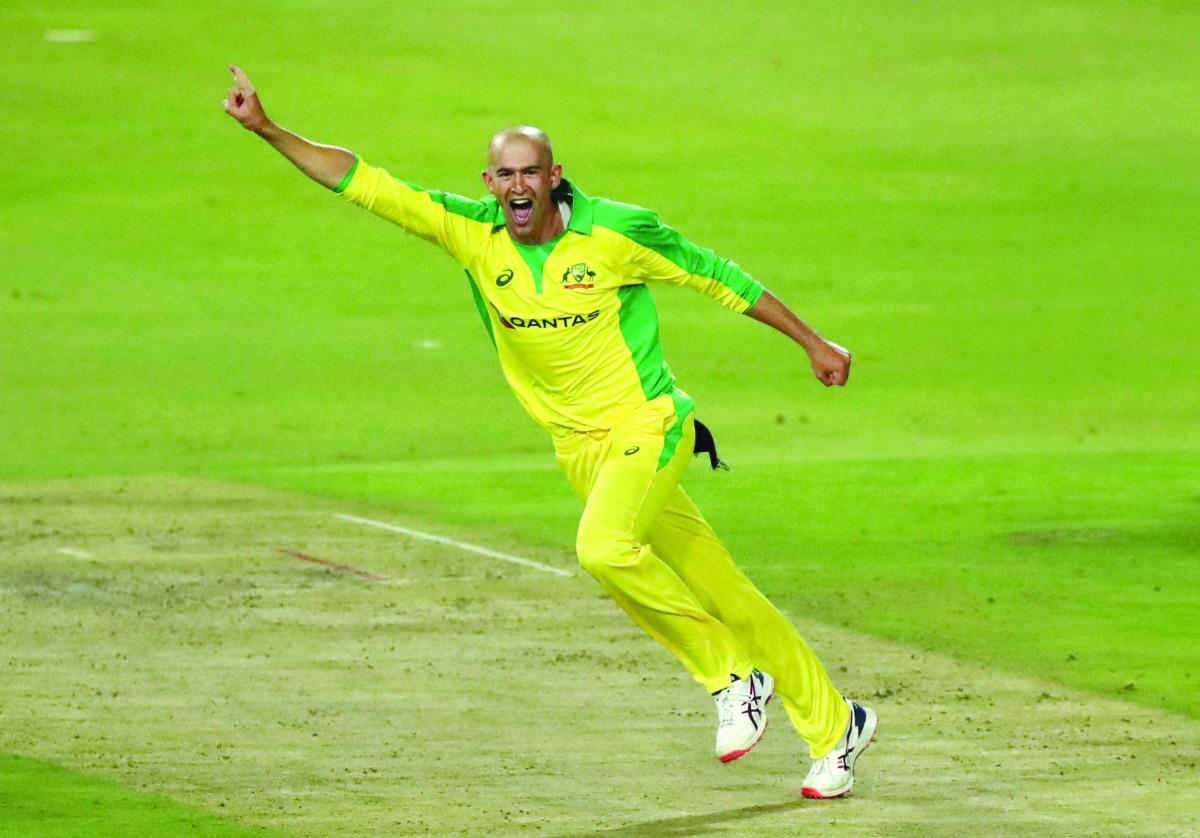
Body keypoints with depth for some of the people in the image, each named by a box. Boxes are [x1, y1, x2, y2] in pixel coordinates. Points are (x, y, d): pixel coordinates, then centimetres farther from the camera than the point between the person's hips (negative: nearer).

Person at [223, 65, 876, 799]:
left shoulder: (615, 232, -15)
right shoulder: (471, 232, -6)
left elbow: (718, 277, -3)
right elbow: (364, 183, -9)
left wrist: (813, 343, 3)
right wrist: (267, 130, -19)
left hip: (648, 422, -4)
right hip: (580, 447, 4)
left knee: (604, 546, -30)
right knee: (719, 591, 7)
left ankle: (734, 676, -11)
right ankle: (834, 726, 20)